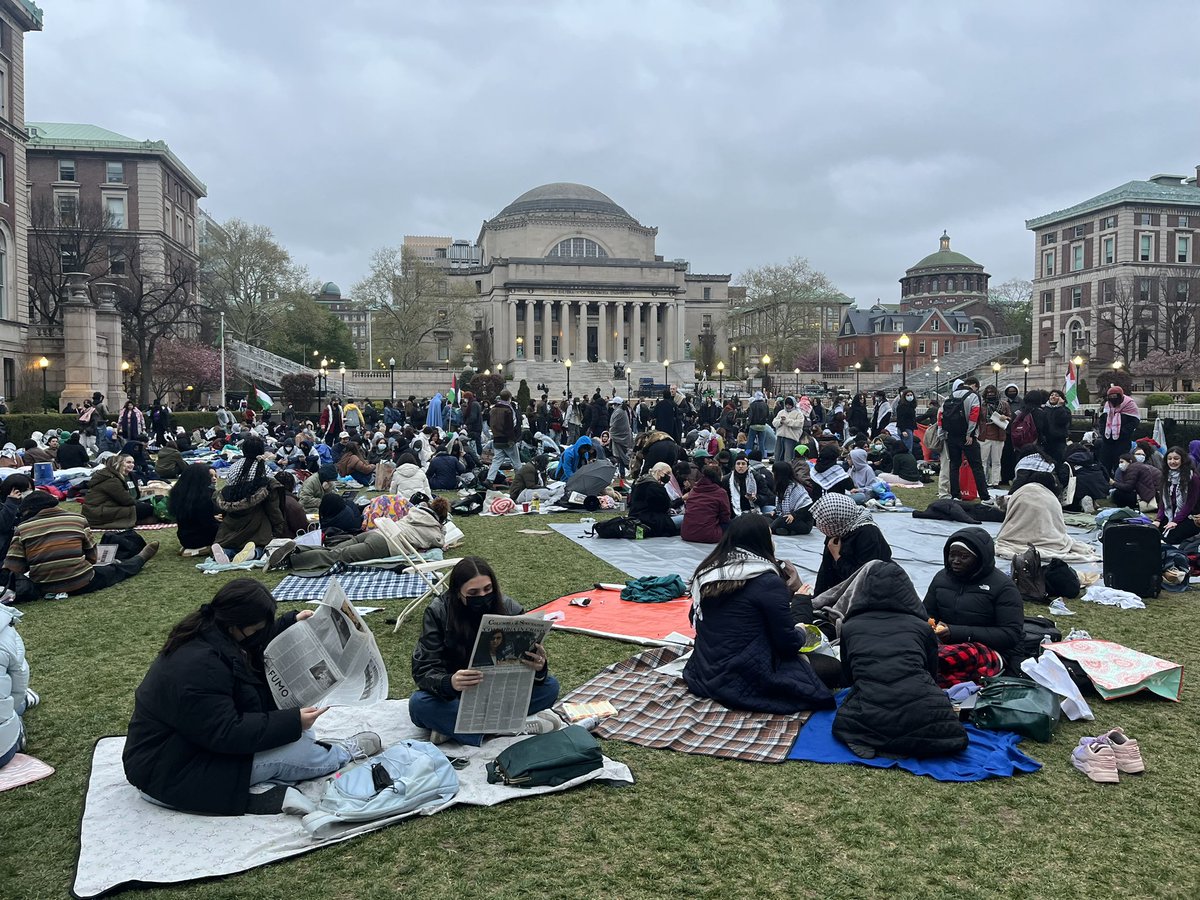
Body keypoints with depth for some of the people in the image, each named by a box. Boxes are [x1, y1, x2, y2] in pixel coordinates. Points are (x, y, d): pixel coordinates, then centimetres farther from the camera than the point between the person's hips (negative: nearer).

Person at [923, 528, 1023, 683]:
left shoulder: (1003, 586, -2)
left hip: (991, 651, -5)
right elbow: (927, 613, 22)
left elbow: (1011, 635, -9)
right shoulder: (942, 577, 14)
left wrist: (958, 632, -17)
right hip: (947, 645, 5)